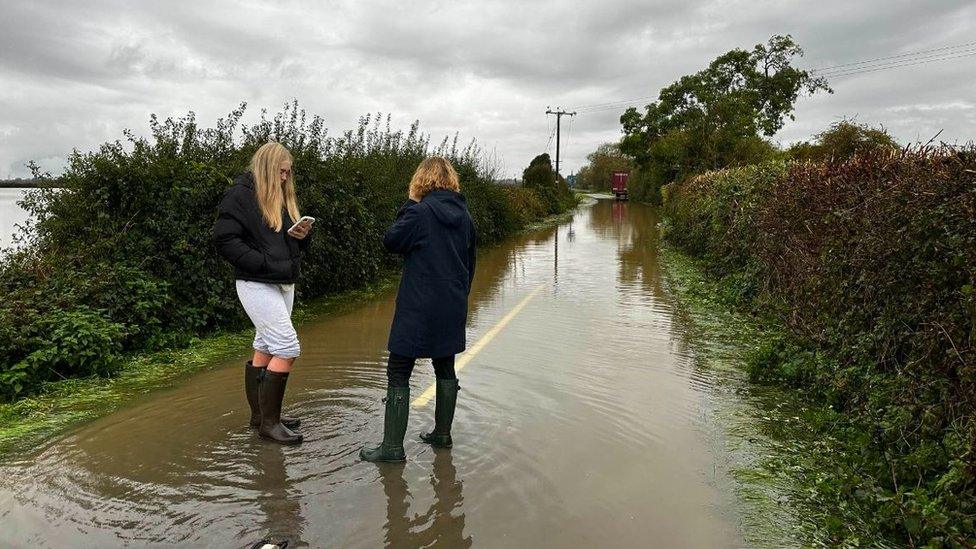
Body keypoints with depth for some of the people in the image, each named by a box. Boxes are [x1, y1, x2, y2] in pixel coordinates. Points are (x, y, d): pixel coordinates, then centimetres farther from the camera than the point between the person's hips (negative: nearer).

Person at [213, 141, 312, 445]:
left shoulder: (282, 197, 15)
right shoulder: (241, 194, -10)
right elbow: (224, 239, -16)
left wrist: (302, 236, -2)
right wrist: (267, 264, -20)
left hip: (284, 284, 8)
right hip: (257, 285, -8)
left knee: (265, 348, 14)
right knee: (288, 347, -12)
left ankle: (261, 414, 24)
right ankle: (269, 421, -1)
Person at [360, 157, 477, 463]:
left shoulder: (420, 212, -14)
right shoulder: (464, 215, 6)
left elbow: (391, 241, -4)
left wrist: (409, 205, 0)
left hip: (418, 308, -7)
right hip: (452, 309, 7)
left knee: (398, 372, 0)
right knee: (445, 369, 17)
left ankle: (392, 447, 2)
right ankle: (442, 434, 27)